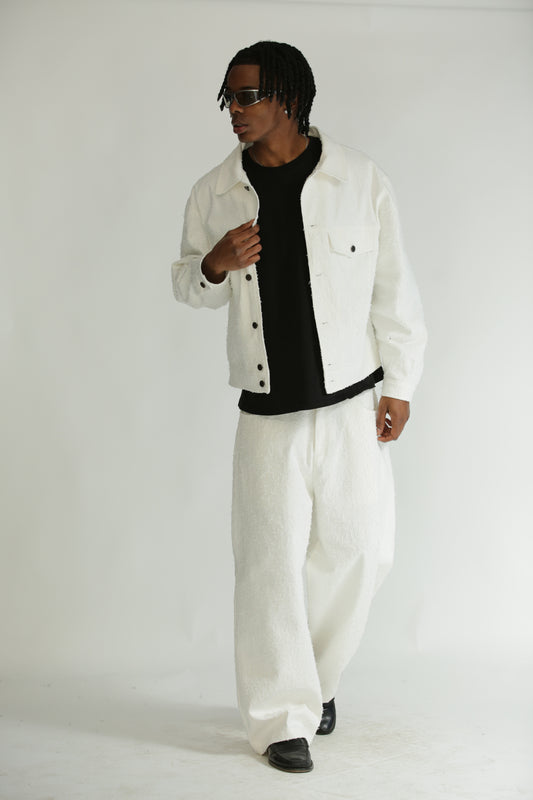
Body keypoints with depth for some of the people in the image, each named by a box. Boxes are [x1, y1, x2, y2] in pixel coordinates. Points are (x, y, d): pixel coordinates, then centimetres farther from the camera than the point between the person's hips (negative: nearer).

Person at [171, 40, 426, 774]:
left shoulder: (360, 182, -4)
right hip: (267, 413, 1)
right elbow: (188, 284, 13)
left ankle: (317, 678, 33)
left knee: (359, 550, 7)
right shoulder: (215, 193, 2)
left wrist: (399, 386, 1)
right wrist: (213, 266, -11)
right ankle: (282, 718, 15)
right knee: (271, 563, 1)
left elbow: (393, 290, 1)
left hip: (350, 406, 0)